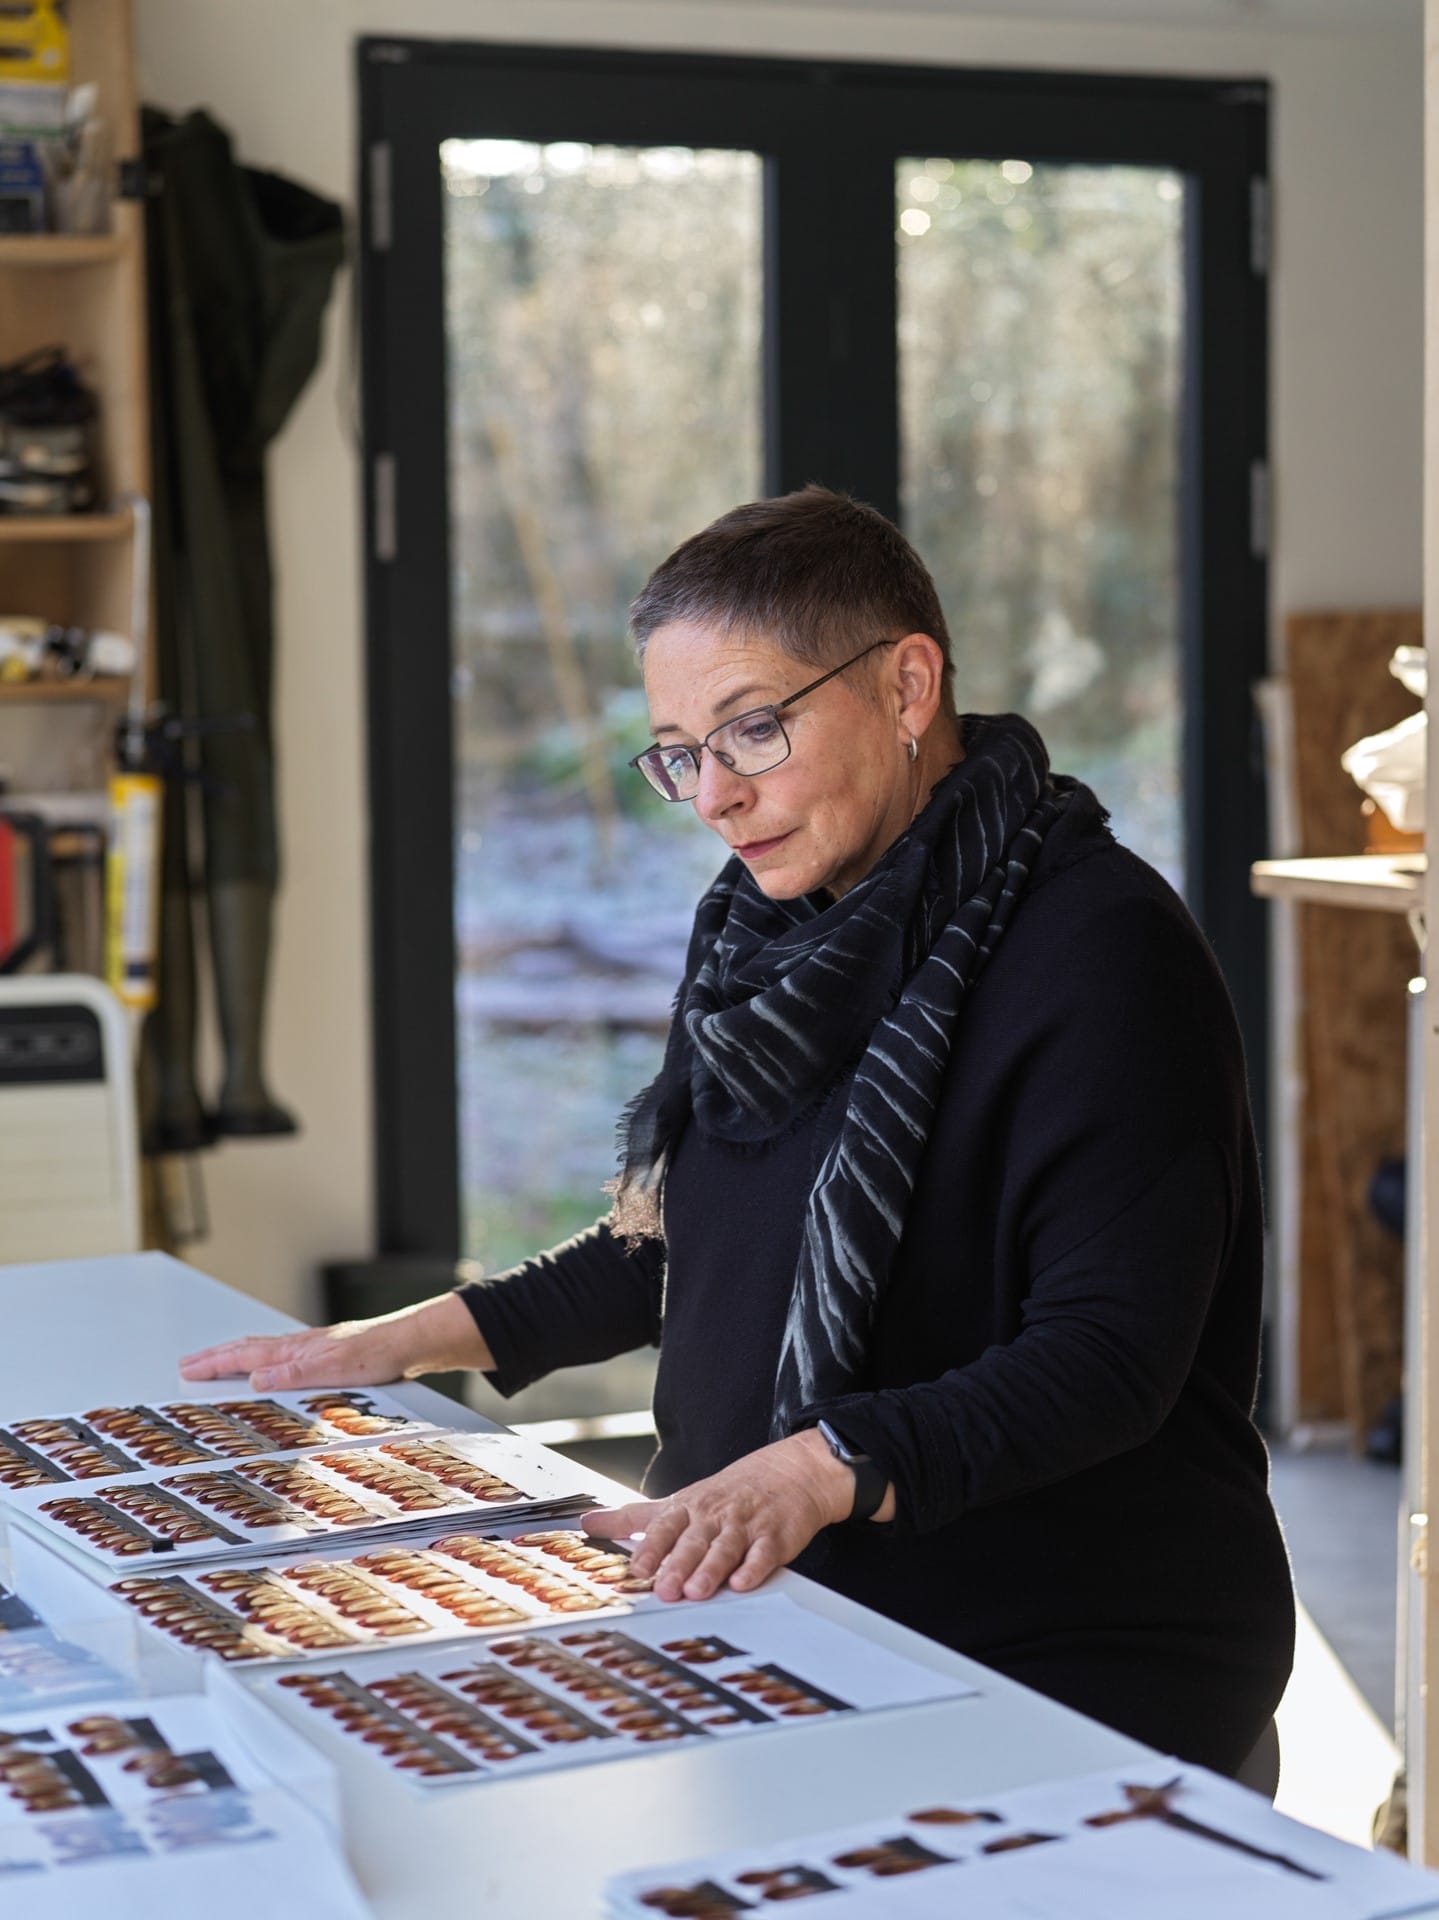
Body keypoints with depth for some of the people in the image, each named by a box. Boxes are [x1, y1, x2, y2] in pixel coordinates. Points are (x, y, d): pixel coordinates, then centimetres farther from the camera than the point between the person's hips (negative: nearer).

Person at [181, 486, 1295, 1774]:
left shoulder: (1102, 952, -14)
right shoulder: (774, 927, 12)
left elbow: (1108, 1357, -22)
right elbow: (676, 1241, 25)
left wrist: (821, 1470, -35)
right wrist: (409, 1340, 17)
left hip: (1076, 1669, -8)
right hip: (796, 1620, 8)